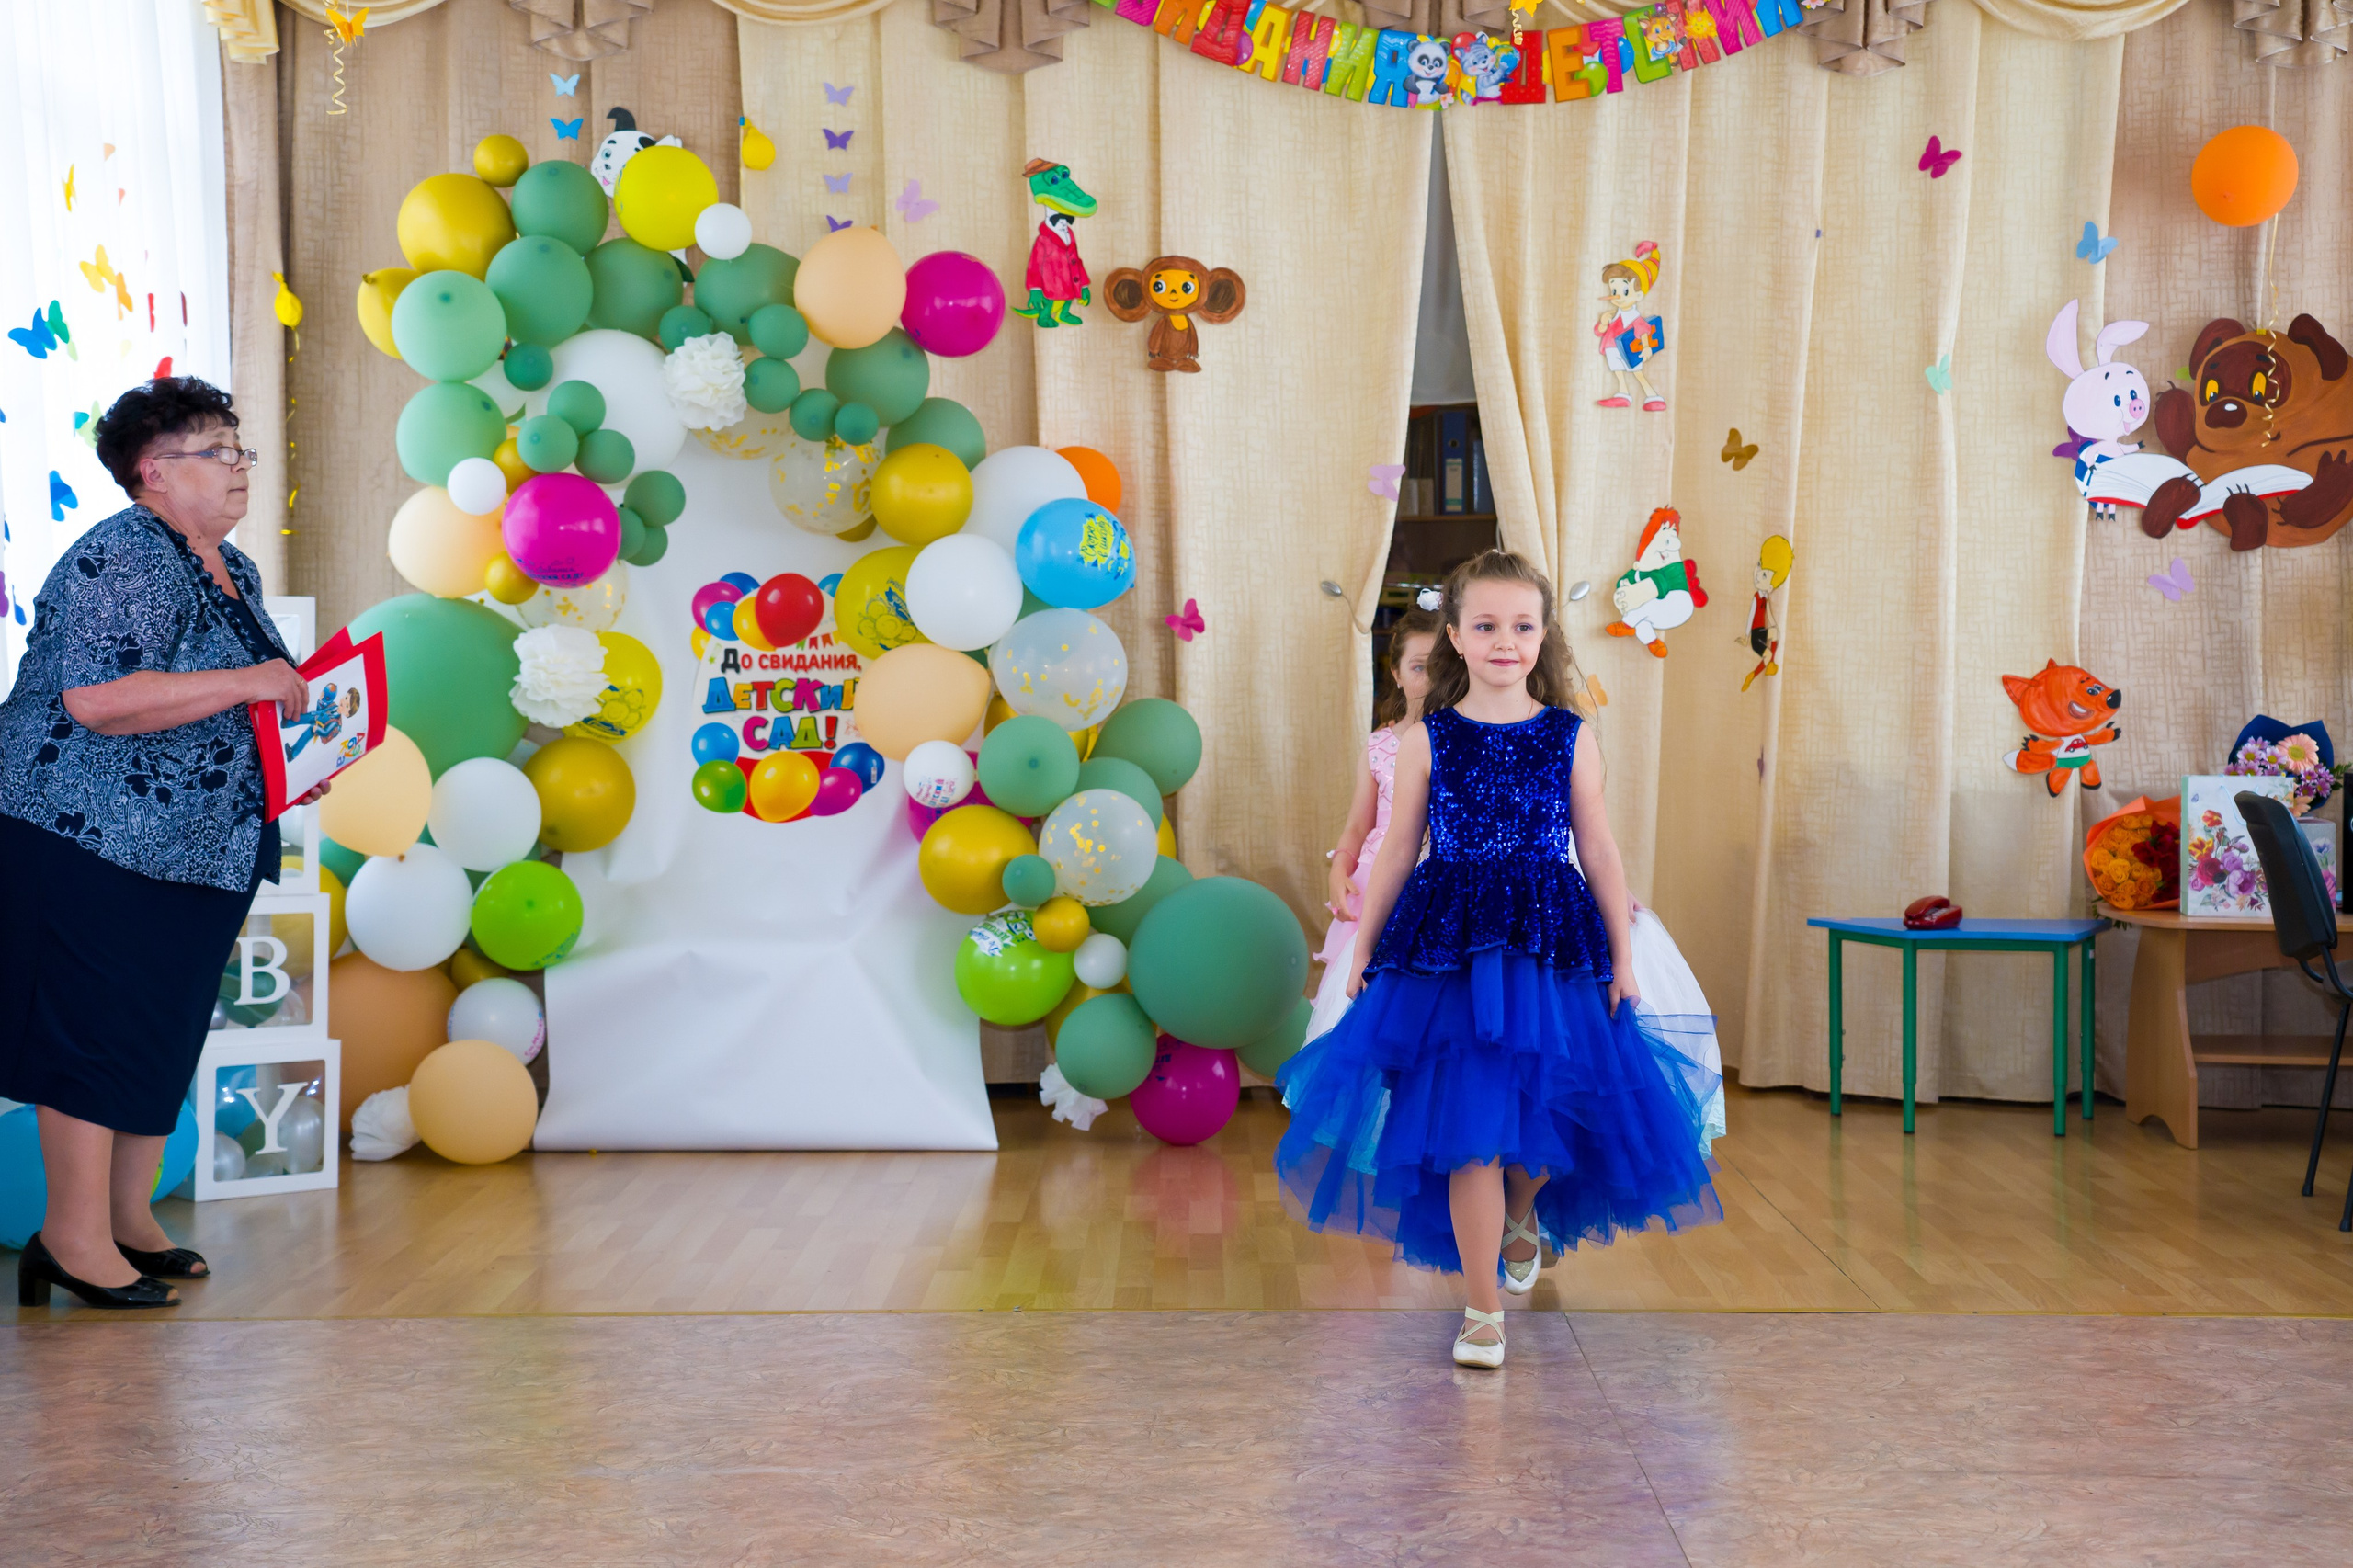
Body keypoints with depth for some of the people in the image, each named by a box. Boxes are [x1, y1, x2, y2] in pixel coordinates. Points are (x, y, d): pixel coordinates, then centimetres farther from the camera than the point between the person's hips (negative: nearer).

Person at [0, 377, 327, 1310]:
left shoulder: (231, 568, 15)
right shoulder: (123, 560, -15)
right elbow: (96, 700, -27)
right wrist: (252, 683, -24)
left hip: (201, 849, 9)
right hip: (98, 841, -9)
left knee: (166, 1031, 13)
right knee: (98, 1031, -4)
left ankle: (129, 1222, 23)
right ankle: (76, 1240, 4)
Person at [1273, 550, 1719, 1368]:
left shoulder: (1569, 739, 3)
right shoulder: (1427, 740, 2)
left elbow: (1599, 851, 6)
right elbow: (1397, 850, 7)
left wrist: (1622, 955, 5)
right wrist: (1363, 948, 9)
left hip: (1551, 941, 1)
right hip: (1448, 945, -1)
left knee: (1544, 1110, 4)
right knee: (1467, 1127, -3)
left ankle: (1523, 1214, 41)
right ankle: (1482, 1310, 8)